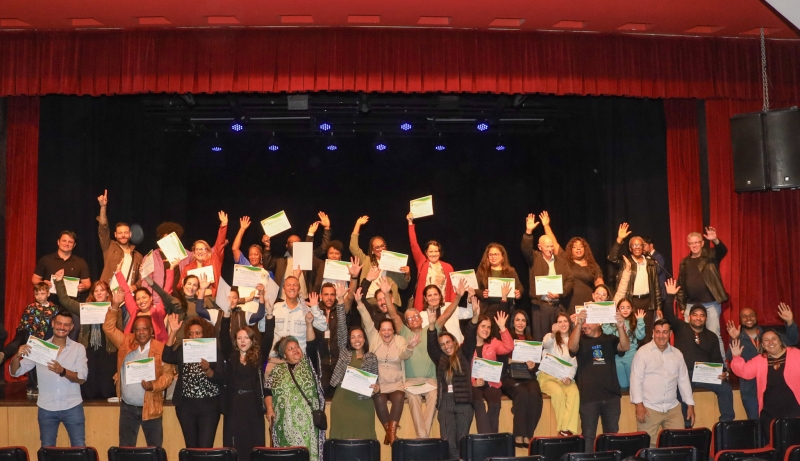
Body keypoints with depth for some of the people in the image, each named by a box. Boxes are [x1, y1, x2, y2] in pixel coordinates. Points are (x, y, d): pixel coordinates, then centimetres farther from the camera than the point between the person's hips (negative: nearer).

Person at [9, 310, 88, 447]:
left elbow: (82, 378, -10)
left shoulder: (78, 348, -2)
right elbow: (15, 372, -3)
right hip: (47, 408, 1)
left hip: (72, 408, -1)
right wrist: (18, 356, -24)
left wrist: (62, 371, -28)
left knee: (79, 447, 6)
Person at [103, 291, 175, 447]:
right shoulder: (126, 343, 4)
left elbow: (168, 373, -7)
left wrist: (154, 386, -23)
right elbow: (109, 328, 5)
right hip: (127, 407, 3)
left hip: (151, 407, -3)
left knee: (155, 449, 6)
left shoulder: (161, 348, -6)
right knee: (125, 448, 10)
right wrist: (115, 305, -6)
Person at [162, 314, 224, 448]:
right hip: (185, 405, 3)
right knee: (190, 446, 10)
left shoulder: (215, 351, -1)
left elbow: (221, 379, -7)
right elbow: (167, 357, -12)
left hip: (209, 405, -3)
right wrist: (173, 332, -13)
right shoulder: (182, 350, 7)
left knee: (205, 447, -9)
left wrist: (207, 370, -26)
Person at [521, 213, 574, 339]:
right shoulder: (535, 258, 5)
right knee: (540, 338, -1)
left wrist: (560, 293, -8)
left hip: (558, 305, 3)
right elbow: (525, 249, -14)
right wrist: (529, 232, -27)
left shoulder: (561, 261, 12)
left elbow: (569, 280, 8)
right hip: (539, 305, -2)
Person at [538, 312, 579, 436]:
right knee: (558, 392, -35)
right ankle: (562, 429, -26)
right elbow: (546, 344, -22)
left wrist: (569, 377, -8)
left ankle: (568, 428, -33)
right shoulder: (550, 337, 5)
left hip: (565, 378, 3)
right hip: (547, 376, -3)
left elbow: (574, 365, 13)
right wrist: (553, 333, -44)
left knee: (574, 392, -31)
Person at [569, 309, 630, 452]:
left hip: (611, 395, 2)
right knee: (588, 434, 3)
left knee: (612, 434, 11)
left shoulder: (610, 339, 9)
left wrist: (620, 327, -27)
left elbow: (625, 347, -9)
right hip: (588, 396, -2)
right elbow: (572, 347, -18)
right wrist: (578, 325, -32)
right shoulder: (581, 341, 4)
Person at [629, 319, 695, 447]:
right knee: (648, 445, -5)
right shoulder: (643, 352, -4)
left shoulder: (677, 354, 11)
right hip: (649, 408, -4)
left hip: (672, 408, 4)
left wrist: (690, 405, 12)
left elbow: (684, 380, 16)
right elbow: (636, 379, -8)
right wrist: (639, 404, -14)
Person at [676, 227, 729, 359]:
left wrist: (715, 240, -39)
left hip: (711, 304, -4)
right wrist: (682, 304, 8)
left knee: (714, 336, -2)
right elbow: (681, 284, 13)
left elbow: (723, 251, -19)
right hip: (691, 305, 4)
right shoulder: (685, 262, 11)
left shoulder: (710, 255, 2)